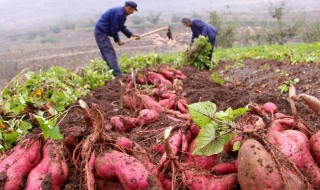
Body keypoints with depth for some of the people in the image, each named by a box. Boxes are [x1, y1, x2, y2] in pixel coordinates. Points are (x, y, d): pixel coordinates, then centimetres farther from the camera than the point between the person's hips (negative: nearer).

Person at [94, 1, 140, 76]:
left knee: (107, 54, 13)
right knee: (110, 53, -13)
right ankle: (119, 75, -16)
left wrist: (131, 35, 17)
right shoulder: (118, 13, -20)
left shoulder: (122, 13, 12)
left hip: (101, 32, 11)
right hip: (101, 32, -11)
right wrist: (117, 40, -9)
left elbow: (122, 27, 20)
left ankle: (112, 72, 19)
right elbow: (113, 28, -18)